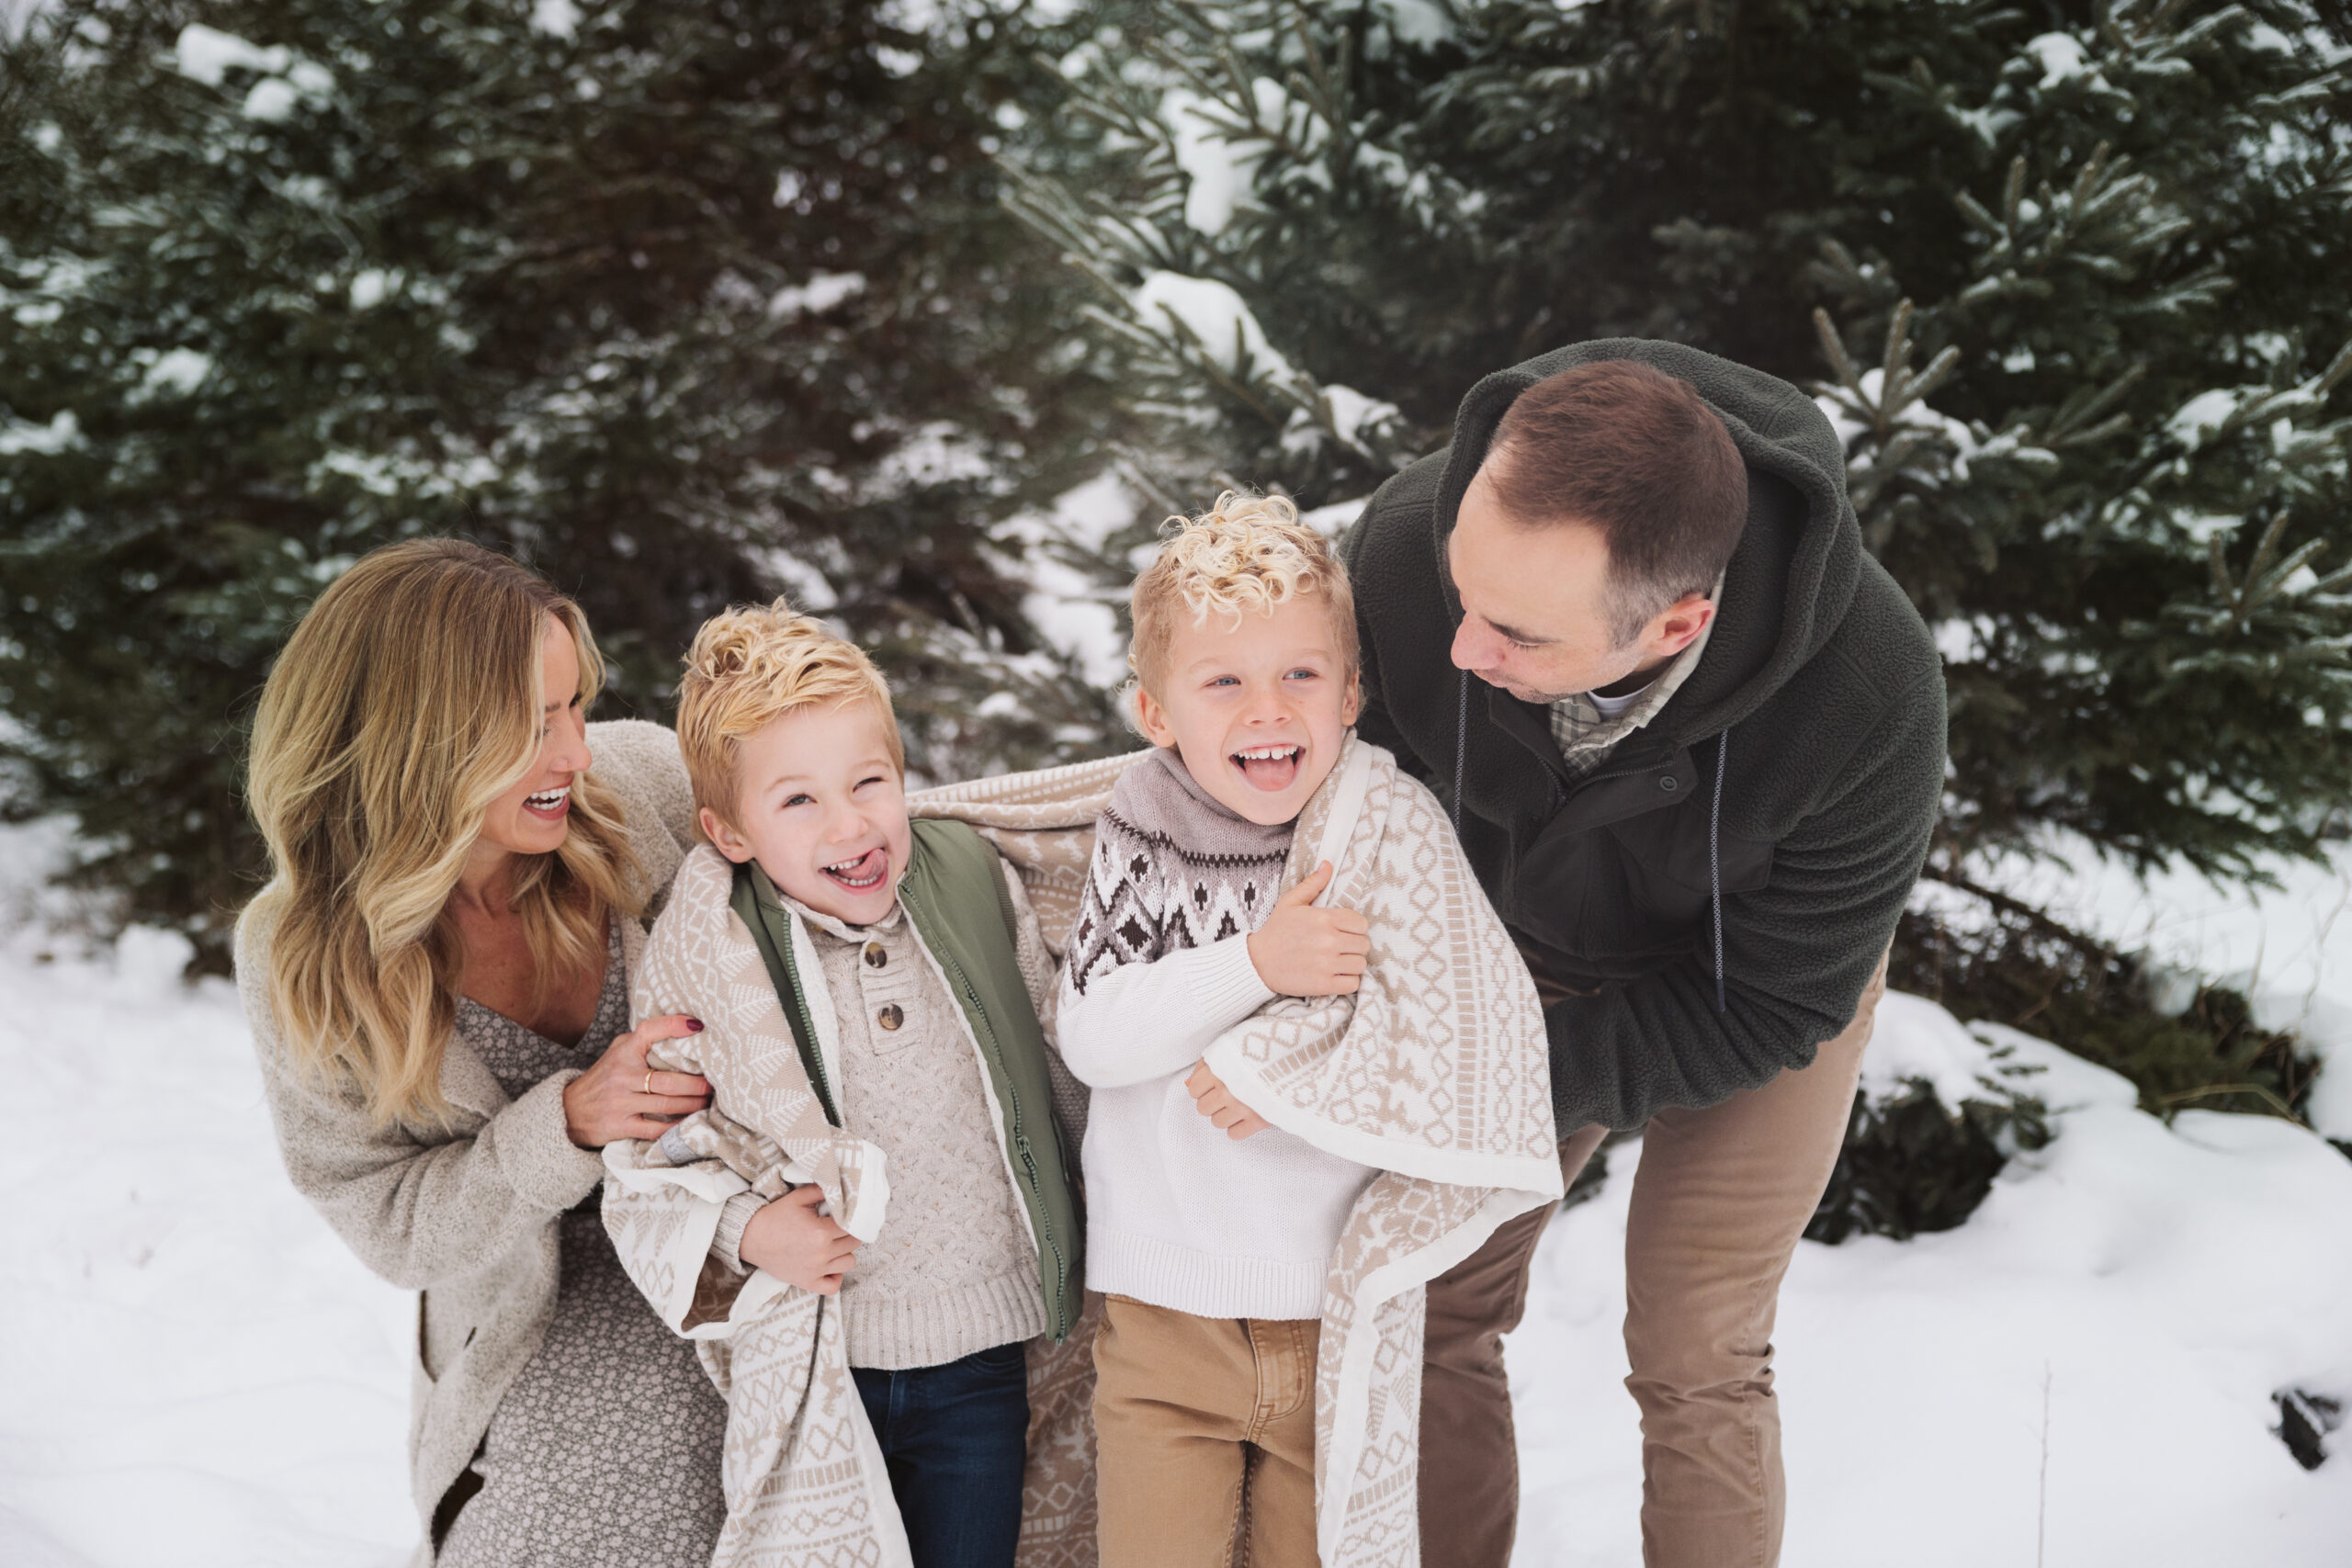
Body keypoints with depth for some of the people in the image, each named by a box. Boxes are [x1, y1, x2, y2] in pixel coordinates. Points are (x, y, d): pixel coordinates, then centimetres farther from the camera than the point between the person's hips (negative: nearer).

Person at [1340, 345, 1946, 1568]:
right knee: (1438, 1304, 4)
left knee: (1693, 1362, -4)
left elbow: (1768, 1007, -24)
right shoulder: (1405, 547, -34)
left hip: (1755, 970, -3)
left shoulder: (1867, 698, -40)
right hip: (1526, 950, 3)